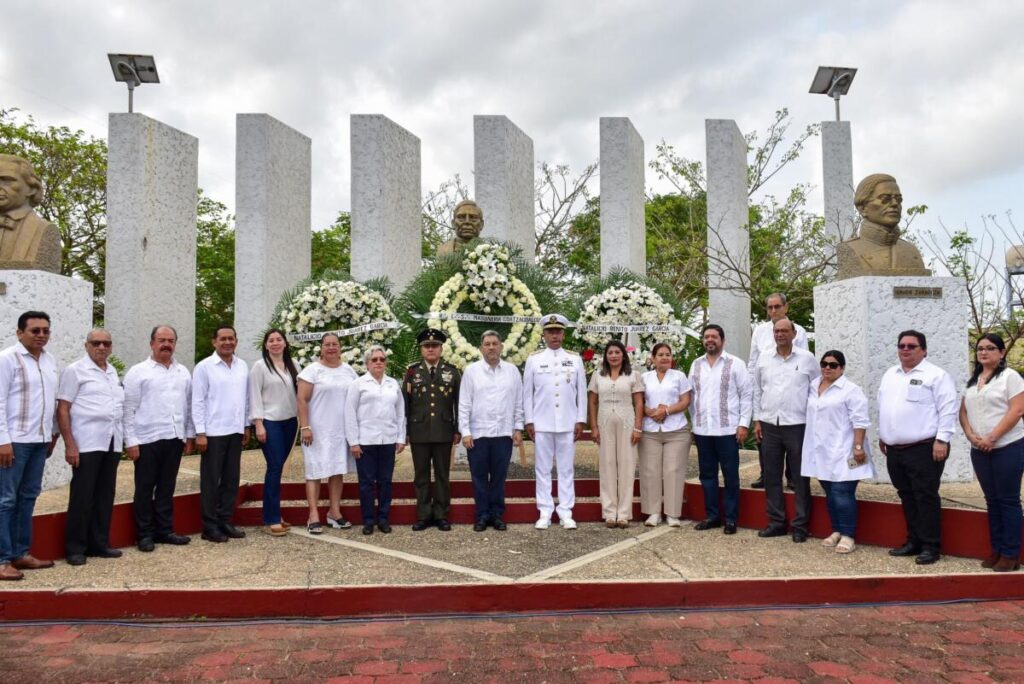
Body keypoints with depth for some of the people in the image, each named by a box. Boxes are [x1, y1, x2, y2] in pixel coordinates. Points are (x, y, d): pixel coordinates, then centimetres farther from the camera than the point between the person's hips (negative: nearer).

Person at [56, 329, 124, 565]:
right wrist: (69, 445, -14)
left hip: (112, 443, 6)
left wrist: (123, 438, 12)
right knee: (82, 497, 0)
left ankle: (99, 543, 20)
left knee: (105, 496, 10)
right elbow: (62, 410, -8)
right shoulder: (75, 371, -4)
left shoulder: (113, 372, 15)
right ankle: (75, 548, 10)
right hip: (87, 444, -6)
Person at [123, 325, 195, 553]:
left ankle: (164, 530, 21)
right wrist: (130, 441, -9)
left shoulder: (183, 372, 11)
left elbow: (189, 406, 14)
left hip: (175, 439, 4)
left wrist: (190, 435, 10)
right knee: (145, 489, 5)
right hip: (147, 440, -4)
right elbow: (128, 409, -5)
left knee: (167, 488, 12)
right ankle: (145, 534, 15)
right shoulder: (138, 372, -3)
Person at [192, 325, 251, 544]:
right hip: (213, 432, -5)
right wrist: (200, 432, -12)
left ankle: (225, 521, 20)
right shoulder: (204, 366, -6)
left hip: (235, 431, 5)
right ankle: (210, 526, 11)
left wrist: (246, 426, 11)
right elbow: (197, 401, -8)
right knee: (211, 481, 3)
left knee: (231, 479, 10)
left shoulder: (243, 366, 8)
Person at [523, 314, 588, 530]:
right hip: (541, 424, 0)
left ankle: (566, 513, 13)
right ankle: (545, 513, 12)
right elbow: (527, 393, 4)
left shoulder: (575, 359, 5)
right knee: (542, 469, 4)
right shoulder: (534, 359, 3)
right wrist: (529, 421, -1)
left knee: (566, 469, 6)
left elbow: (582, 392, 6)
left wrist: (580, 420, 1)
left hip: (568, 424, 1)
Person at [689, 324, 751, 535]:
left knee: (730, 475, 3)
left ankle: (730, 518, 12)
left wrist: (743, 424, -10)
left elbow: (746, 396, -4)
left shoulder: (735, 364, -3)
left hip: (727, 429, -4)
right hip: (702, 430, 4)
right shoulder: (696, 365, 10)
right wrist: (693, 423, 9)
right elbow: (692, 396, 12)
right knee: (707, 474, 10)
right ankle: (712, 515, 21)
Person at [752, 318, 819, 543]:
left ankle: (800, 525, 12)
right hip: (769, 425, 3)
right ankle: (776, 521, 18)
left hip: (797, 425, -3)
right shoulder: (763, 360, 7)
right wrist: (757, 420, 7)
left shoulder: (807, 358, -1)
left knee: (800, 478, 3)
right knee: (772, 476, 8)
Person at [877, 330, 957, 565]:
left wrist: (942, 440, -17)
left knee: (926, 497, -2)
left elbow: (948, 409, -12)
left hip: (924, 449, -7)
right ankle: (914, 541, 23)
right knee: (907, 498, 13)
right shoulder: (890, 375, 16)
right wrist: (882, 436, 20)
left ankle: (930, 546, 6)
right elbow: (883, 407, 22)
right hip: (895, 450, 7)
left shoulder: (936, 375, -6)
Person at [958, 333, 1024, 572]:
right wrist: (971, 435, -5)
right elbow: (963, 411, 13)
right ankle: (997, 550, 18)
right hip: (979, 451, 6)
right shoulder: (972, 380, 15)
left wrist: (992, 438, -17)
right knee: (992, 500, 10)